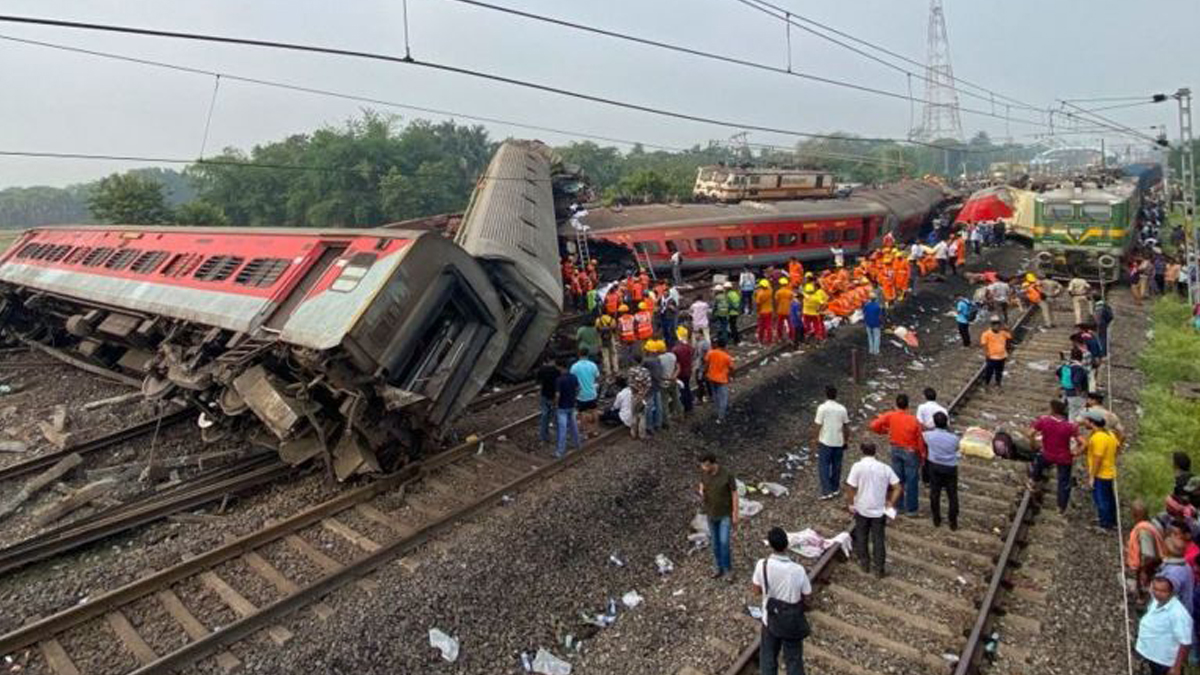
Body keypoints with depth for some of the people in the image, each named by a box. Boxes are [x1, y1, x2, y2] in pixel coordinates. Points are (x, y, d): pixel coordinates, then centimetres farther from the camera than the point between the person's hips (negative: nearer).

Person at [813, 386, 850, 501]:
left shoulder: (822, 408, -12)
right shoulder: (842, 408, -1)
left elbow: (819, 425, -11)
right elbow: (846, 426, 5)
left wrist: (817, 439, 1)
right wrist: (846, 440, 18)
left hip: (825, 442, -4)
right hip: (838, 442, 4)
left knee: (823, 466, 2)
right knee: (836, 465, 16)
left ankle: (827, 491, -3)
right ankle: (835, 488, 26)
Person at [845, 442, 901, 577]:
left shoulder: (858, 466, -13)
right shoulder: (885, 468, -3)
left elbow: (850, 488, -17)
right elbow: (897, 488, -5)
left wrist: (850, 504, -4)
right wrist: (891, 503, 3)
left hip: (861, 509, -2)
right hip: (879, 510, 2)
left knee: (861, 537, 17)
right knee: (879, 539, 12)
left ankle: (864, 563, 29)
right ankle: (880, 569, 18)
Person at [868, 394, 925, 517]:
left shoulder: (890, 416, -13)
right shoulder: (913, 420, -20)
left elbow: (874, 425, -11)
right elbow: (920, 439, -13)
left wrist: (885, 430, 8)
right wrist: (922, 455, 2)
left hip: (896, 450, 3)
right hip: (911, 452, -3)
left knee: (897, 478, 16)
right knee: (911, 480, 9)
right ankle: (911, 508, 19)